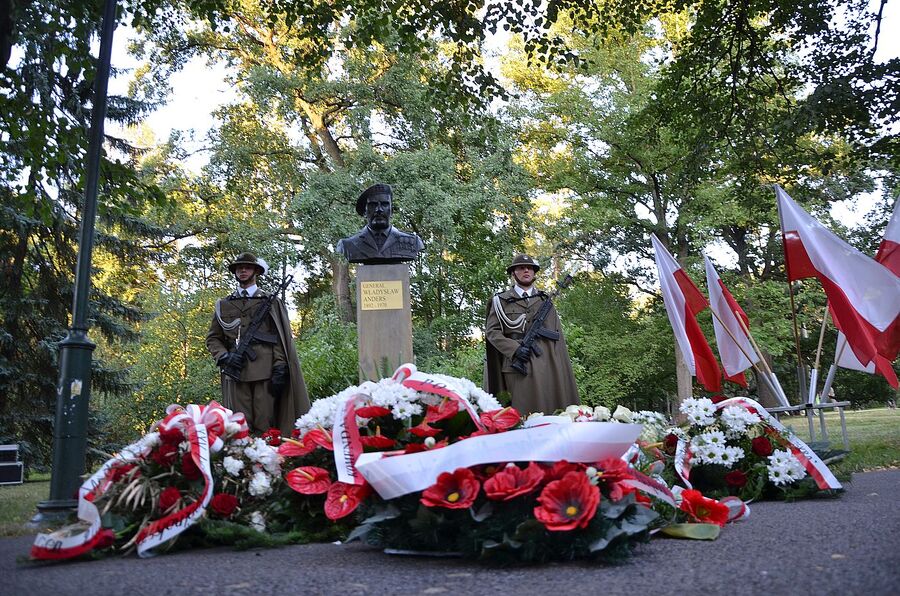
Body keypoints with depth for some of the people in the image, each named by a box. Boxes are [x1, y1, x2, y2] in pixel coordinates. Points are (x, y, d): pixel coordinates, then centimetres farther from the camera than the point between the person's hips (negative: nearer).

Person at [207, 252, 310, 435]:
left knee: (265, 427, -3)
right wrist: (224, 357, -2)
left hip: (265, 372, -2)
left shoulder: (271, 303, 12)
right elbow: (212, 338, 17)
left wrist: (280, 369, -5)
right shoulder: (223, 305, 18)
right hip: (236, 371, 2)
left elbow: (282, 339, 6)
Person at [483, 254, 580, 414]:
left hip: (548, 364, 3)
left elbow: (558, 335, 15)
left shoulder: (545, 301, 18)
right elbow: (491, 331, 3)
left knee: (553, 411, 0)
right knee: (524, 414, -5)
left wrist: (564, 369, 6)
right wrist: (515, 348, -11)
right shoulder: (501, 301, 11)